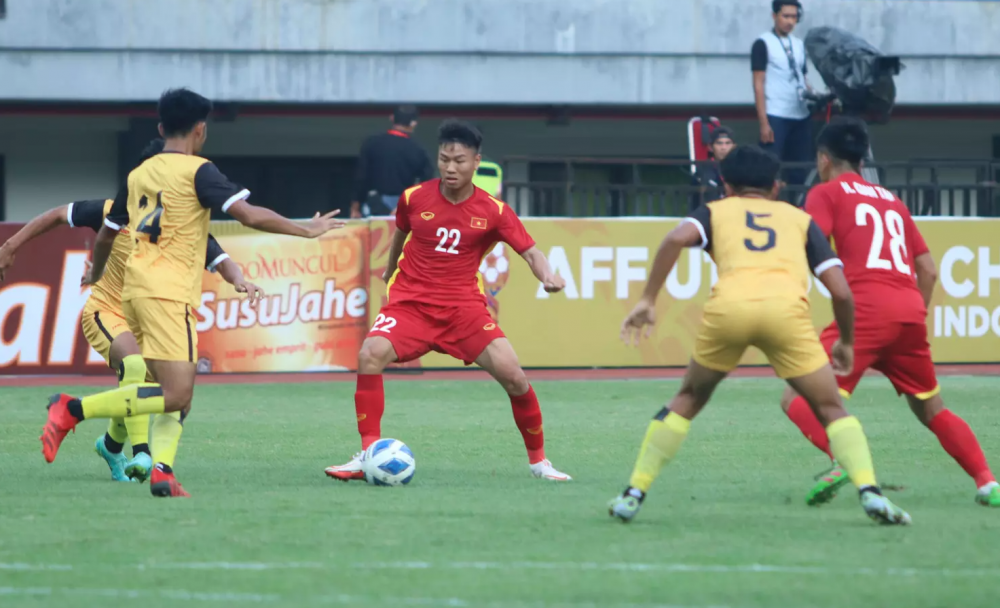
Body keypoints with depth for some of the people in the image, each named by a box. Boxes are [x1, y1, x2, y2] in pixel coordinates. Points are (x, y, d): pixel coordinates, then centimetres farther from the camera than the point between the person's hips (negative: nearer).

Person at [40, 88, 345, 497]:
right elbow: (250, 216, -13)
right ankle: (73, 410, -17)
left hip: (134, 292, 8)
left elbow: (106, 234, 27)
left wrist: (95, 275, 46)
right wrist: (306, 230, -2)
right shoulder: (197, 171, -4)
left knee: (176, 395, 9)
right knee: (176, 396, -12)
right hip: (169, 293, -8)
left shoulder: (138, 175, 16)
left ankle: (160, 468, -12)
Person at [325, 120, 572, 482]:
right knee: (370, 355, -27)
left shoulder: (493, 211, -7)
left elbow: (530, 251, -9)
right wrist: (390, 269, 35)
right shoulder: (415, 198, -2)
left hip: (464, 308, 0)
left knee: (513, 376, -11)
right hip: (410, 302, 0)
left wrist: (547, 276, -31)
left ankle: (538, 460, 11)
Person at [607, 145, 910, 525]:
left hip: (728, 307, 1)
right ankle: (870, 491, -8)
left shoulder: (715, 212, 30)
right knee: (831, 410, 13)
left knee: (688, 400, 24)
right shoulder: (800, 219, 32)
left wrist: (648, 301, 7)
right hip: (786, 308, -1)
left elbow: (676, 239, 5)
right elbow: (840, 290, 20)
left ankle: (632, 496, 21)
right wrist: (846, 342, 35)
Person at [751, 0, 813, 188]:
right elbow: (758, 85, -6)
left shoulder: (799, 45, 15)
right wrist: (763, 123, -13)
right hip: (775, 117, -6)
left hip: (801, 117, 6)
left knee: (801, 172, 6)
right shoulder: (763, 44, -2)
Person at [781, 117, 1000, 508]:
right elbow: (928, 270, 24)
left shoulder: (826, 194, 10)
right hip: (911, 311, 6)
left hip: (867, 308, -6)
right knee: (931, 410, 22)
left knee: (798, 399, -3)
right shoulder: (891, 201, 27)